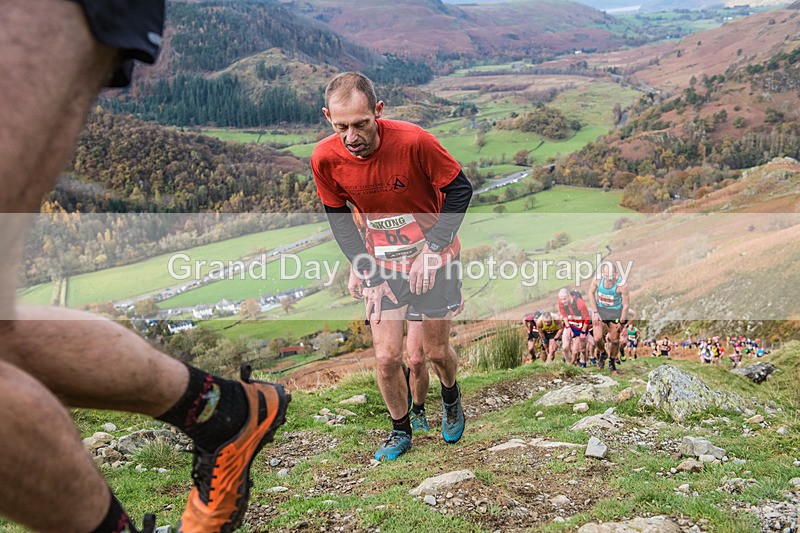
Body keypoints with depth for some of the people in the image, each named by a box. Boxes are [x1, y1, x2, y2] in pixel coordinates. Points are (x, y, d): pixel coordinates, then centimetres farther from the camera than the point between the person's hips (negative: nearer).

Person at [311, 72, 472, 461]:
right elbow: (339, 219, -2)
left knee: (436, 352, 8)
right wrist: (369, 275, -6)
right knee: (387, 358, -2)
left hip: (433, 258, -2)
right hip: (382, 264, 2)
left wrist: (430, 251, -17)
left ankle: (451, 397, 43)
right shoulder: (325, 158, -17)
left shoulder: (413, 141, -27)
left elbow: (459, 190, -13)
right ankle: (401, 431, 24)